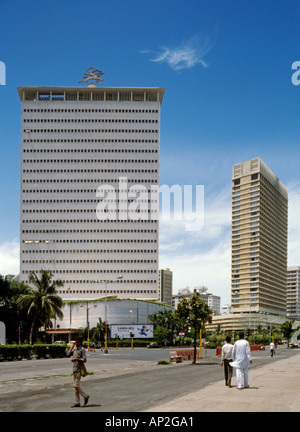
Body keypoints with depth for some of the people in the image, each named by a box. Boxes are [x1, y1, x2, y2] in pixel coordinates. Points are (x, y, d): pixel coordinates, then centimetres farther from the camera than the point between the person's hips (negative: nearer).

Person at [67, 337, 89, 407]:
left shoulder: (82, 349, -9)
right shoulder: (75, 348, 14)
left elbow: (84, 360, -14)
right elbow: (69, 354, 8)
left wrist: (76, 359, -21)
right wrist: (72, 346, 6)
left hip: (79, 369, -8)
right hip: (74, 369, 8)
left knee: (76, 385, -10)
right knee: (75, 386, 7)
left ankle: (85, 396, 8)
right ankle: (77, 402, 10)